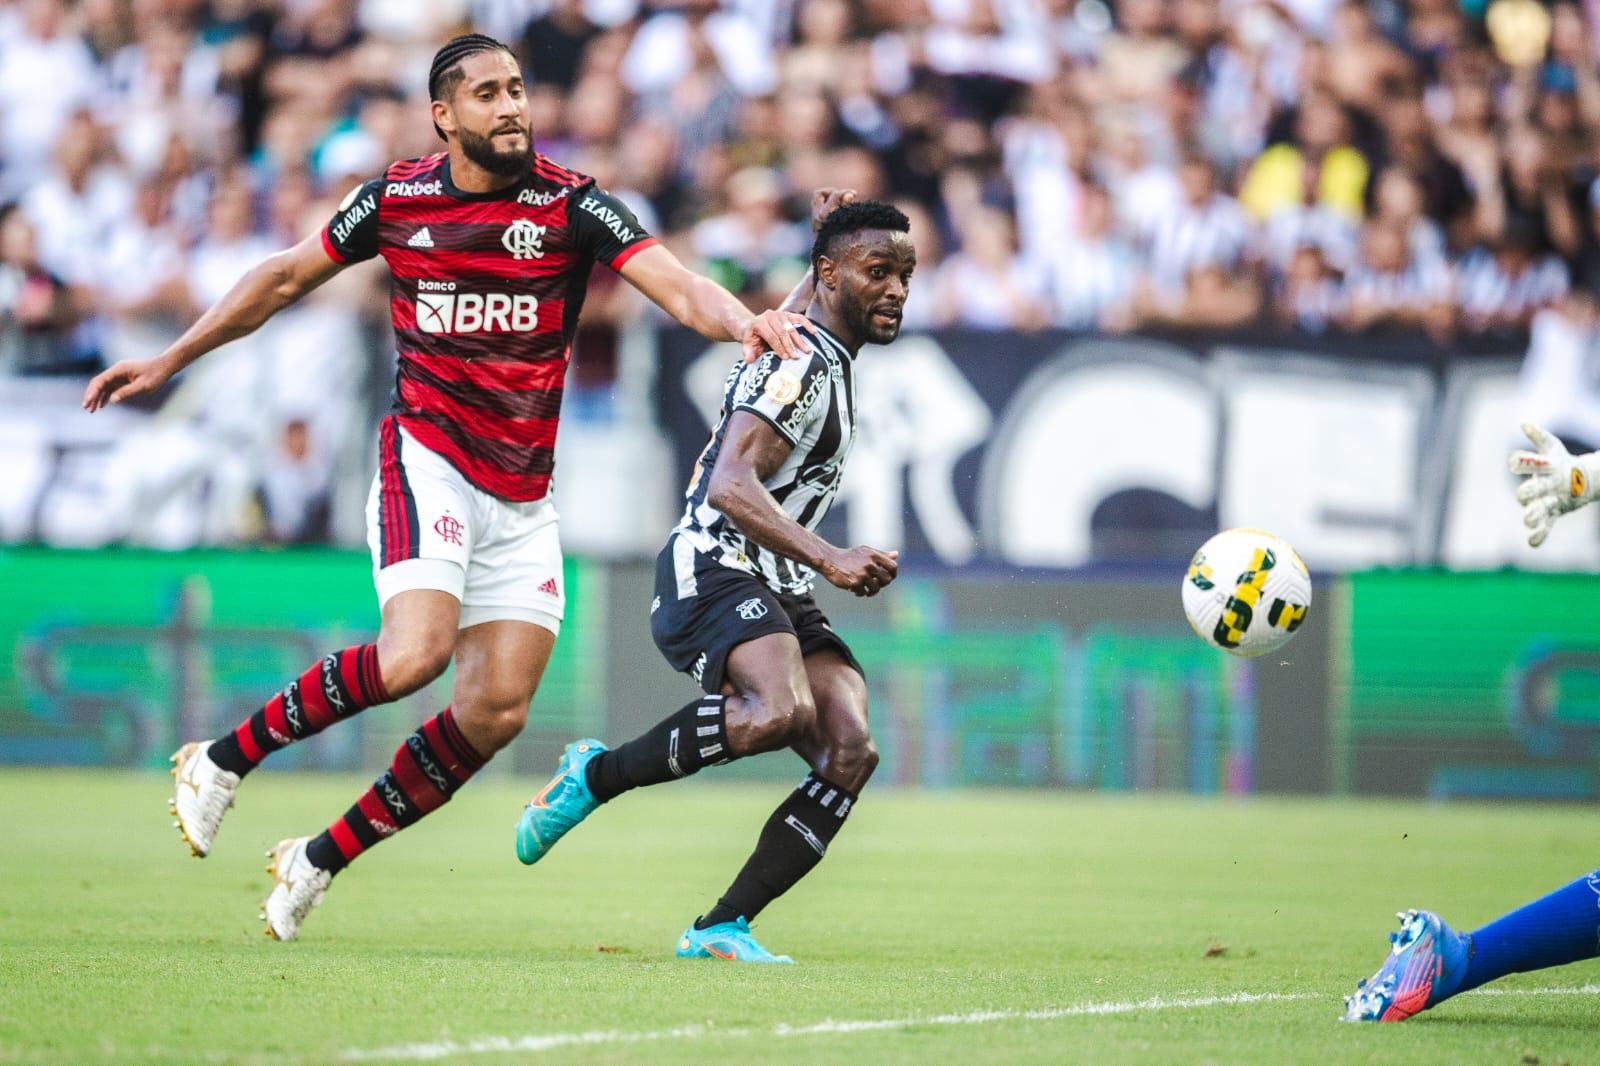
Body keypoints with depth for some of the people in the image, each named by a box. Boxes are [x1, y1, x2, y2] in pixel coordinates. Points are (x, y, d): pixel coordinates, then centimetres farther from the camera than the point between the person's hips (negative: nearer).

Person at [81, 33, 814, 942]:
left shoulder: (571, 203, -3)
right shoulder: (394, 200, 1)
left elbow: (677, 286, -16)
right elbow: (286, 279, 16)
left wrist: (743, 322, -38)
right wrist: (169, 361, 20)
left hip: (523, 497, 3)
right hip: (426, 459, -2)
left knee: (498, 710, -4)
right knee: (414, 654, -26)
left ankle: (323, 859, 11)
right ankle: (224, 760, -9)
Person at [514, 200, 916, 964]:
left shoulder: (829, 358, 20)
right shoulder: (801, 361, -11)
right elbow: (733, 485, -23)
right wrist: (830, 560, -30)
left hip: (778, 591, 10)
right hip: (713, 572, -10)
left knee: (851, 752, -12)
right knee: (781, 710, -36)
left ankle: (721, 928, -12)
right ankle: (596, 775, -15)